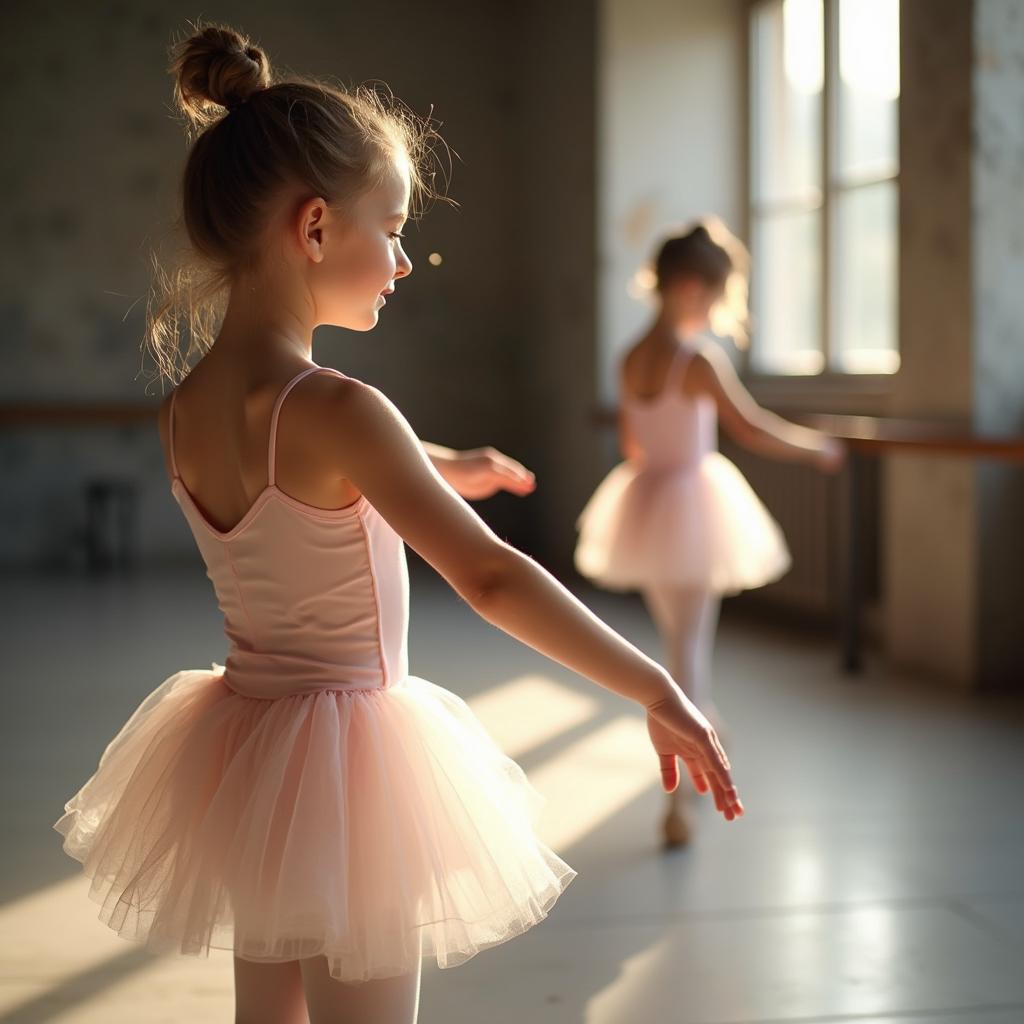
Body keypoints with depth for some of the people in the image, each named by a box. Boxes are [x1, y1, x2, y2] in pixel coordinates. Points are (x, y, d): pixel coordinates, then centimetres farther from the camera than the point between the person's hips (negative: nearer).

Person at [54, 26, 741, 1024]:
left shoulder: (182, 408, 0)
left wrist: (447, 469, 34)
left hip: (241, 737, 8)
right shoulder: (334, 409, -24)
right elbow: (493, 578, -28)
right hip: (343, 760, -8)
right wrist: (657, 693, -23)